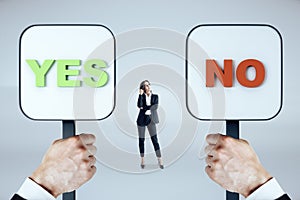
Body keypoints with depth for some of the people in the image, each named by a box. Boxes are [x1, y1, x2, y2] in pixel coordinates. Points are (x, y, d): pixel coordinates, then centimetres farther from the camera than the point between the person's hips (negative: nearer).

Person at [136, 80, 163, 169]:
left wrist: (144, 108, -13)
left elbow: (155, 106, -10)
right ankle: (142, 160, 17)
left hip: (151, 119, -1)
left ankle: (160, 160, -7)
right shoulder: (142, 96, 4)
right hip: (141, 119, 1)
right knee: (141, 140, 6)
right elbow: (139, 105, -15)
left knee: (155, 139, -7)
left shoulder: (155, 96, 6)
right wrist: (140, 94, -16)